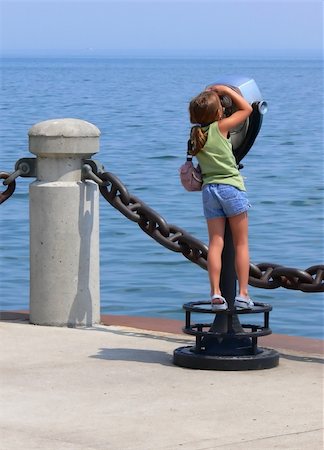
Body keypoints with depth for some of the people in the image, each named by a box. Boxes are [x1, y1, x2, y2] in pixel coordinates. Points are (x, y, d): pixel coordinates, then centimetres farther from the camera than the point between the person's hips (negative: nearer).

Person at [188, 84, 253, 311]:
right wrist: (225, 89, 10)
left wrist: (210, 94, 22)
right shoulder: (220, 127, -8)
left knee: (215, 243, 3)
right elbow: (247, 108, 3)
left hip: (209, 189, 4)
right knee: (241, 243, 3)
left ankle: (216, 293, -5)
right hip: (232, 187, -4)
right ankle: (243, 294, 1)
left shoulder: (195, 133, 4)